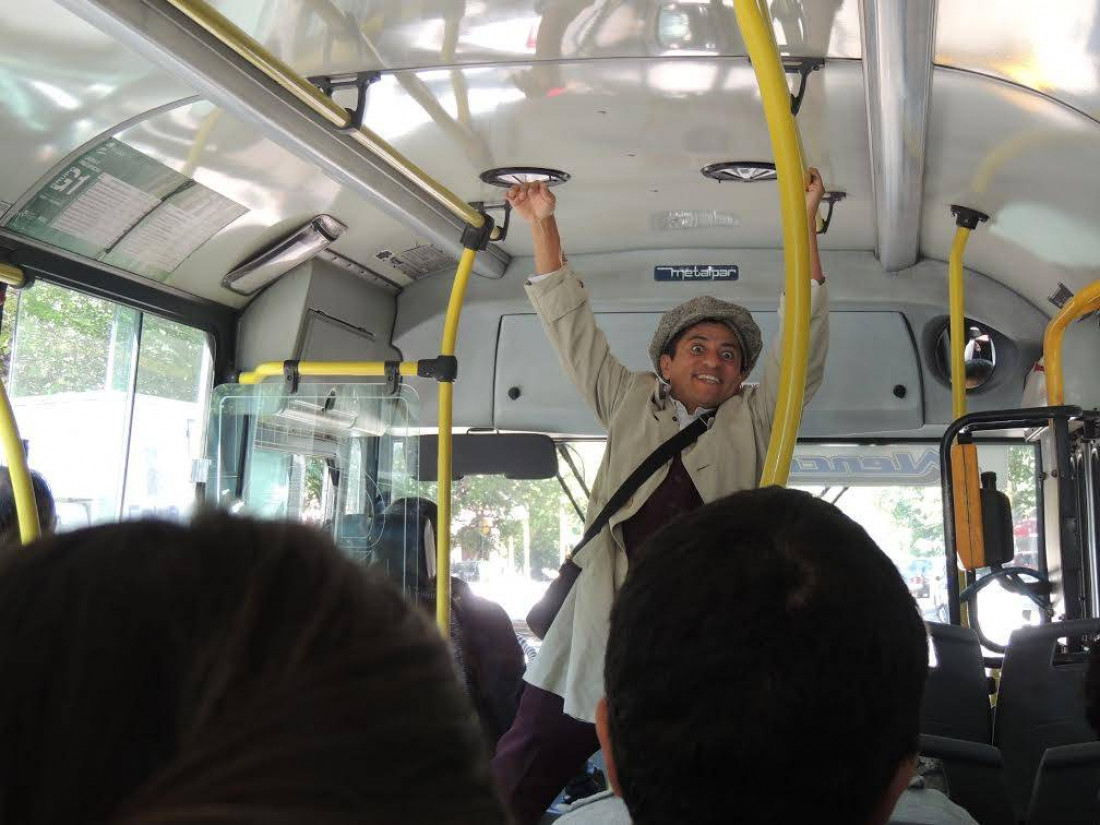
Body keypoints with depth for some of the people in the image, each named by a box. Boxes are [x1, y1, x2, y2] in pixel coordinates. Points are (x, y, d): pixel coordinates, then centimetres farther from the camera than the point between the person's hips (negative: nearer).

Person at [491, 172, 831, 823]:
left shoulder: (755, 419, 14)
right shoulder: (628, 403, 16)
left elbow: (807, 333, 8)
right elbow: (572, 324, 16)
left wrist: (805, 222, 3)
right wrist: (544, 225, 13)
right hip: (602, 634, 1)